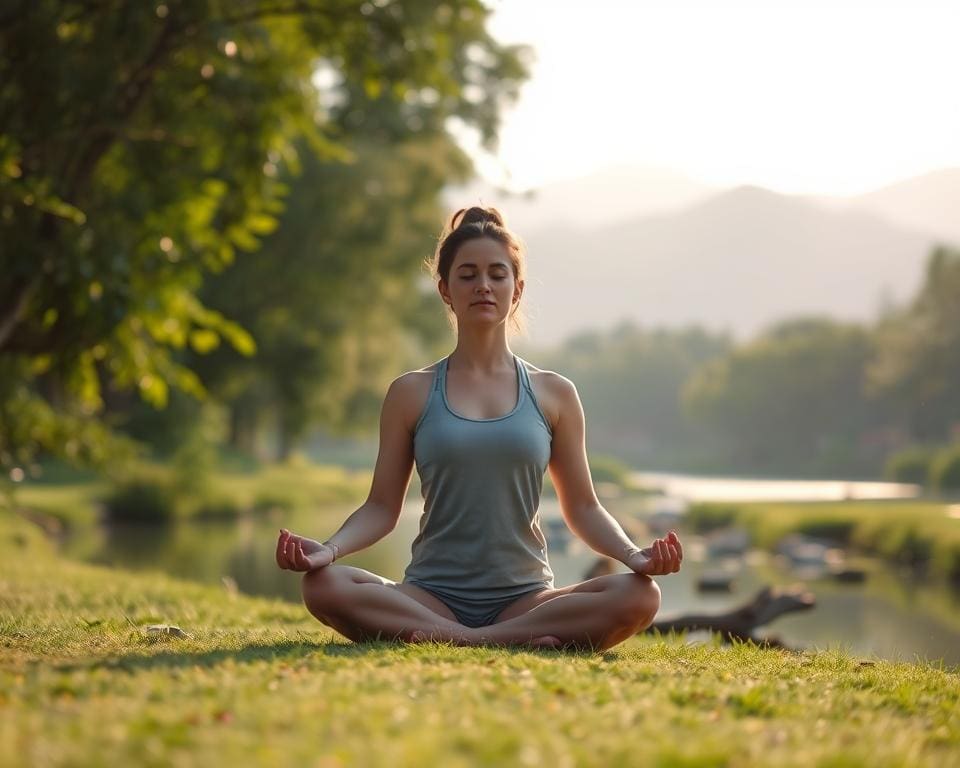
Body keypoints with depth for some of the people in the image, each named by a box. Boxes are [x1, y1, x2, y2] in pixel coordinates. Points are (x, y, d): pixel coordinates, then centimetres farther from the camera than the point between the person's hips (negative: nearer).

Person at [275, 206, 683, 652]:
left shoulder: (553, 394, 10)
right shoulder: (411, 394, 9)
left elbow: (582, 508, 11)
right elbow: (382, 507, 6)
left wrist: (632, 553, -10)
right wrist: (330, 548, -14)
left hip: (525, 596, 1)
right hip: (430, 597, -1)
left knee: (639, 597, -29)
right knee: (323, 586, -31)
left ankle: (441, 640, -28)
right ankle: (512, 640, -31)